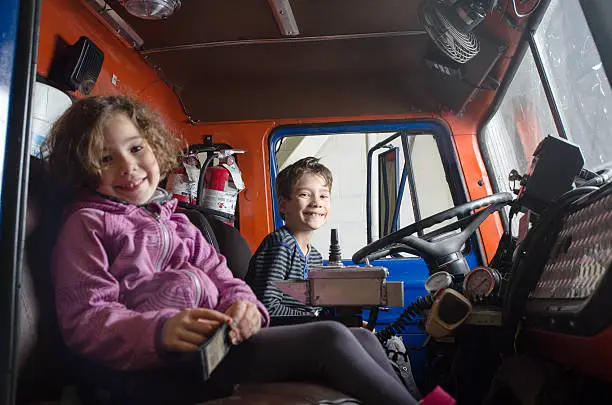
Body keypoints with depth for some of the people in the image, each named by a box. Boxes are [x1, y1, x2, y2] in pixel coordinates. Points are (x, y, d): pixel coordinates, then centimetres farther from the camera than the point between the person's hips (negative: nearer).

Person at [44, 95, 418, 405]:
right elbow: (84, 319, -9)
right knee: (329, 339, -22)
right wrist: (161, 329, -28)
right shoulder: (88, 224, 3)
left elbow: (222, 279, 15)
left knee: (361, 338, -2)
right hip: (155, 371, -7)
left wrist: (242, 305, -9)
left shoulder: (176, 222, 22)